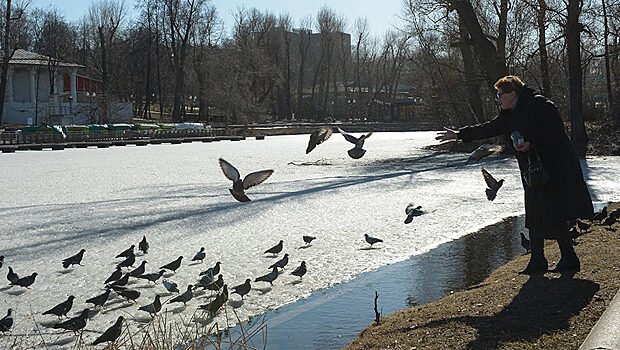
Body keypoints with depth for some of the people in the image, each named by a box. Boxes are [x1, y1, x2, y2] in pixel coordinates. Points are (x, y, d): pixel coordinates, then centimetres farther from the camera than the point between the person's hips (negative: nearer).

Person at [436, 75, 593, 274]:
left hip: (555, 170, -9)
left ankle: (569, 259, 3)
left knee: (554, 216, -7)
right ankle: (537, 262, 14)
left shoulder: (539, 105, -12)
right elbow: (489, 129, 21)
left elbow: (554, 134, -17)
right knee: (534, 217, 8)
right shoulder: (509, 115, 14)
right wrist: (458, 135, 20)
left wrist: (530, 145, -24)